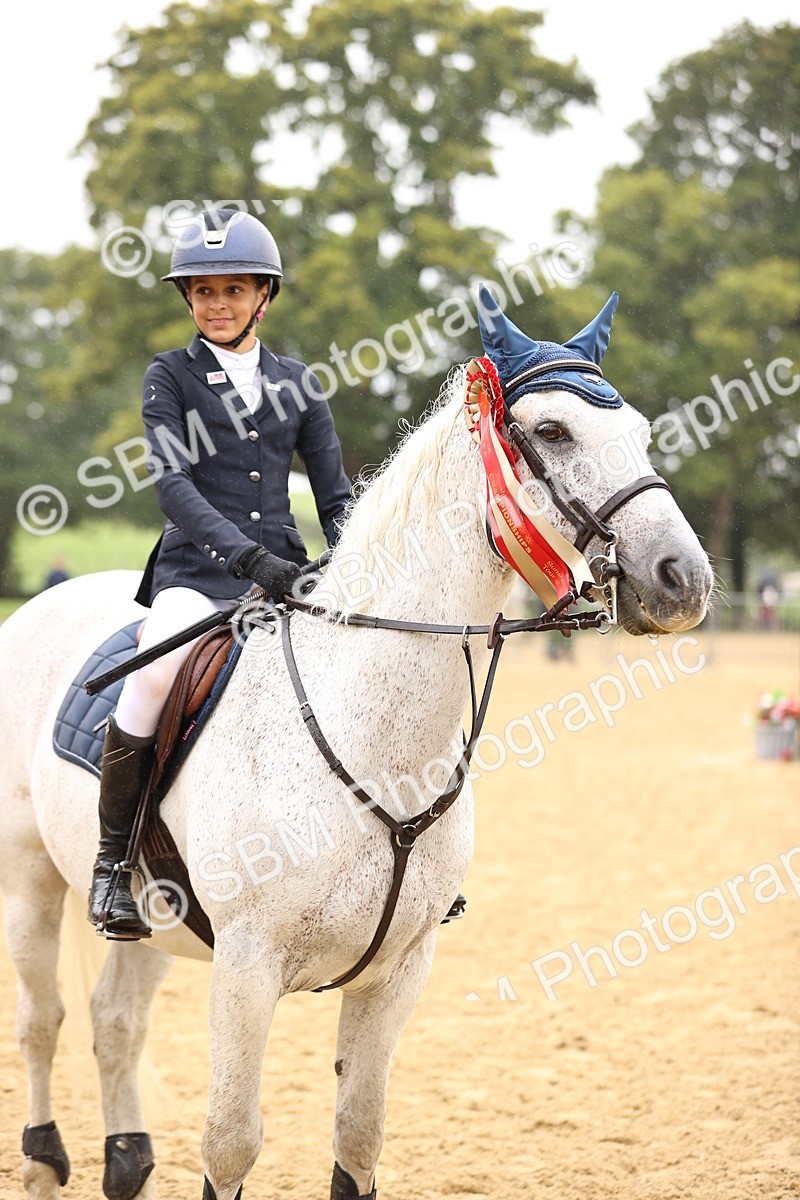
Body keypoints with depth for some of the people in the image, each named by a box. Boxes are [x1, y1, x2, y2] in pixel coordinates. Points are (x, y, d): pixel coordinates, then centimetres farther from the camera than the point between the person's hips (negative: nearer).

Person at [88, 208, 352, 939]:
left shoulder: (297, 383, 15)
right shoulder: (170, 377, 4)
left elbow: (336, 495, 13)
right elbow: (173, 483, -10)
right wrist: (248, 556, -25)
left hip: (283, 570, 4)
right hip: (197, 570, -4)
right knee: (157, 671, -34)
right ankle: (113, 859, -19)